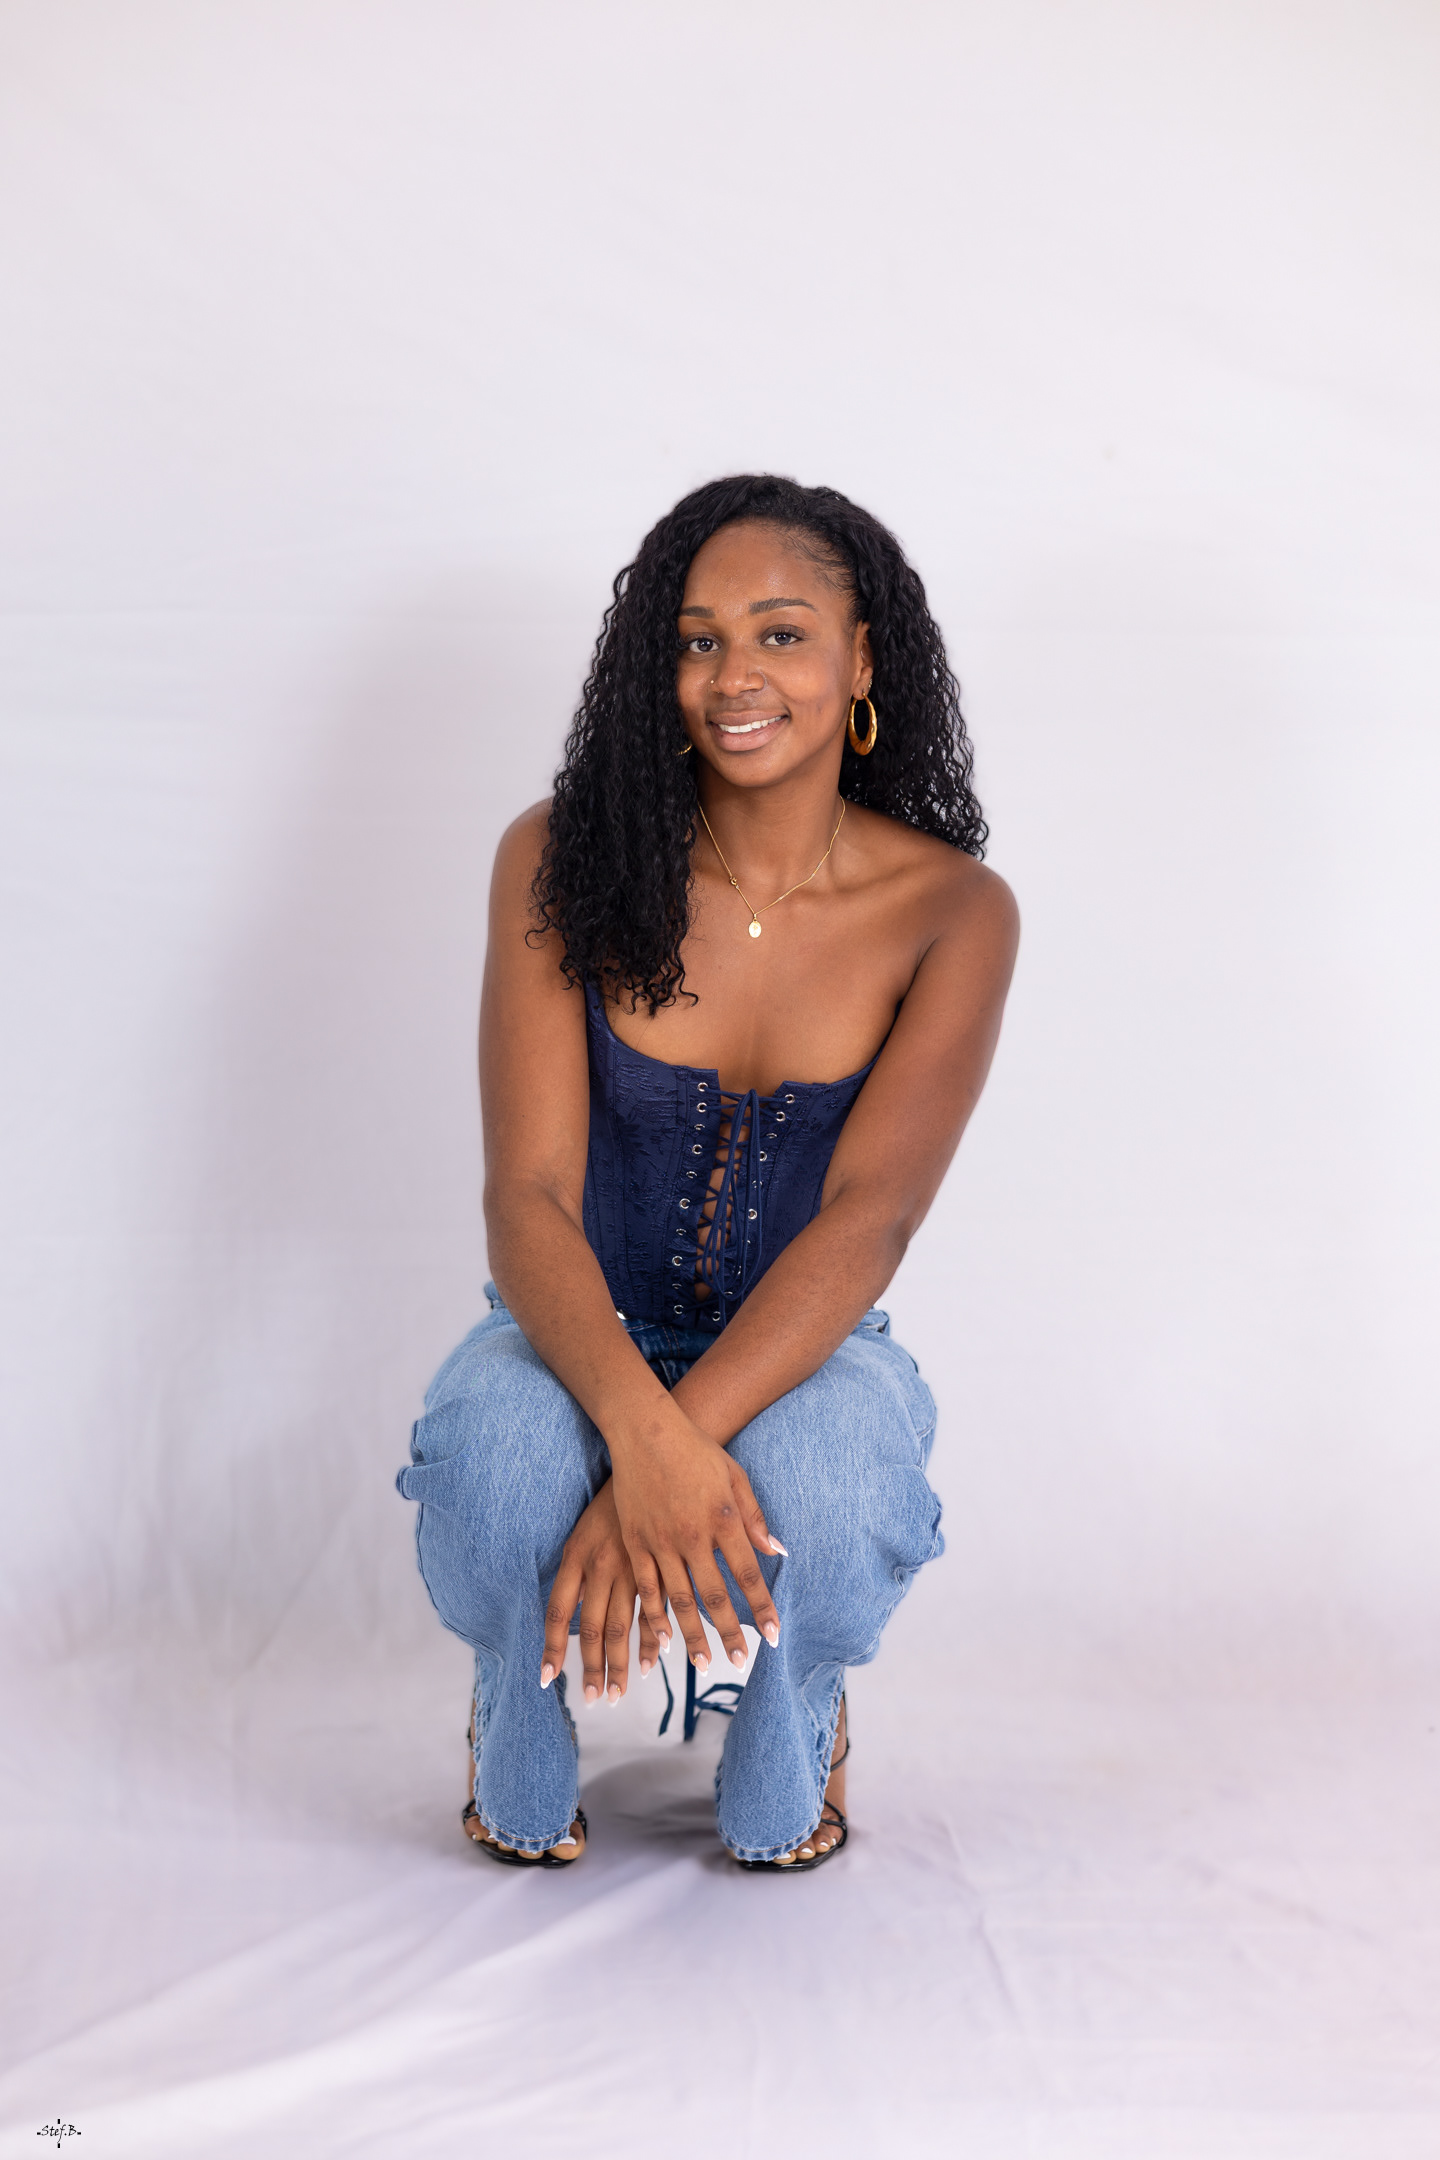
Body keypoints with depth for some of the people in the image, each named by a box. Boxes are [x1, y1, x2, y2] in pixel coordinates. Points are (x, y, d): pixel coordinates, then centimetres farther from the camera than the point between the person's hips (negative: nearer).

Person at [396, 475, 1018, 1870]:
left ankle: (788, 1763, 4)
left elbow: (867, 1220, -21)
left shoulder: (953, 911, -11)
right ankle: (518, 1768, 3)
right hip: (586, 1337, 0)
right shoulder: (562, 862, -10)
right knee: (495, 1460, -35)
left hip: (803, 1350, 0)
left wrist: (675, 1449, -36)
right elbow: (528, 1196, -17)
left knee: (826, 1489, -36)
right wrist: (644, 1432, -37)